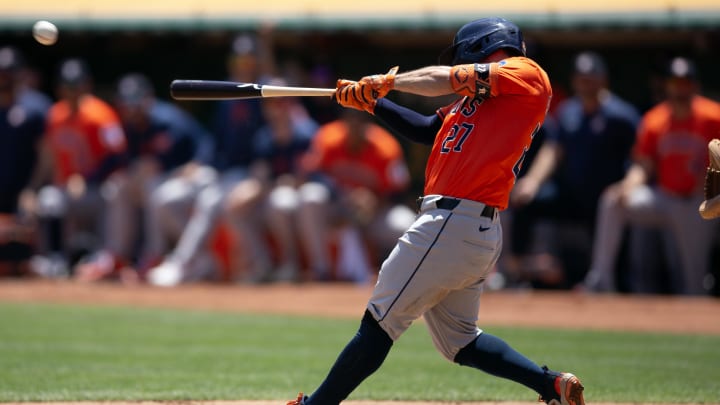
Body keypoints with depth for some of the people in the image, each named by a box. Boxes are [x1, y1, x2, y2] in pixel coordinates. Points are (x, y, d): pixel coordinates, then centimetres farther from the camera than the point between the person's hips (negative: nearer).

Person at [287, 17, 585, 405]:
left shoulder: (526, 74, -3)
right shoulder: (476, 98, 24)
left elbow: (447, 79, -9)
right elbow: (426, 129, 25)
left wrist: (388, 81, 3)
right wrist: (372, 101, 15)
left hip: (453, 223, -10)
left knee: (379, 322, -6)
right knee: (458, 340, 15)